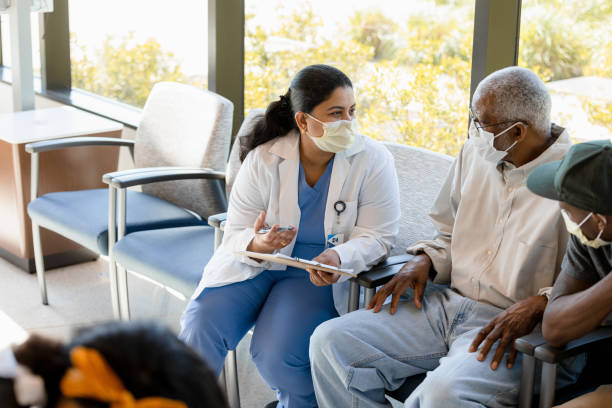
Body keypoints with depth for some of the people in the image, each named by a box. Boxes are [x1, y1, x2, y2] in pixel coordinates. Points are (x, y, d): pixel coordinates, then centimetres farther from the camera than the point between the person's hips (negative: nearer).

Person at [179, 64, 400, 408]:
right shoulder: (263, 159, -7)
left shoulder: (373, 160, -10)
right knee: (200, 329, -22)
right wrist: (257, 244, -29)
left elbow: (377, 238, -9)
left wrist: (337, 258, -31)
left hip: (319, 275, -2)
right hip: (254, 263, 2)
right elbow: (236, 233, -4)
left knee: (275, 352, -25)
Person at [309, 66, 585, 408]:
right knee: (330, 342, -8)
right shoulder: (475, 153, 9)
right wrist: (424, 261, 4)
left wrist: (537, 305, -25)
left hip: (526, 330, -7)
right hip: (451, 304, 7)